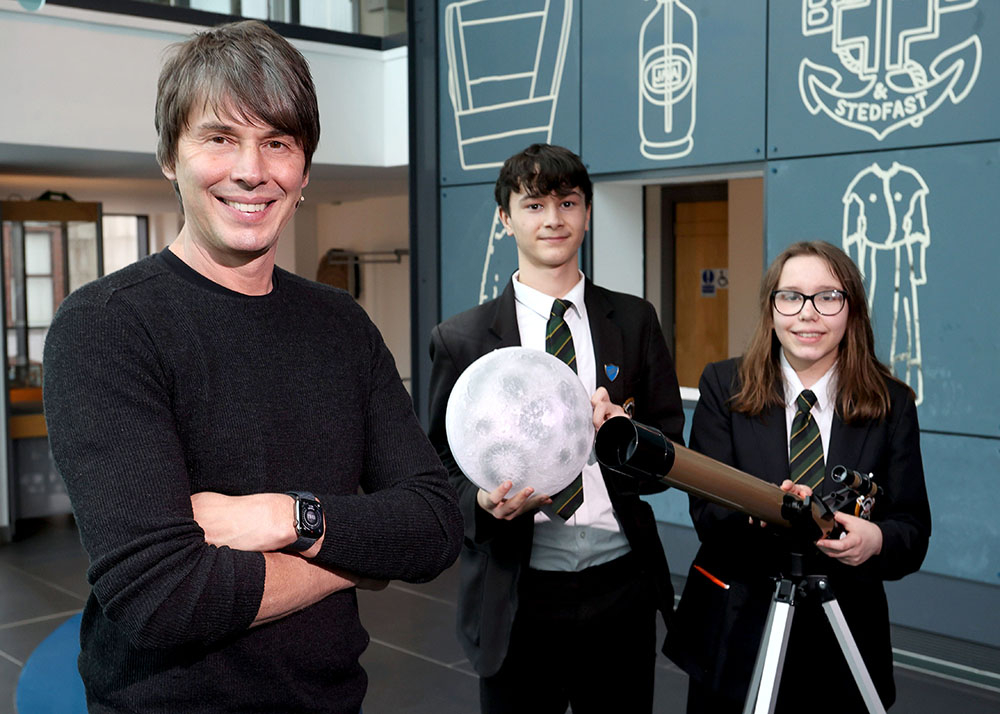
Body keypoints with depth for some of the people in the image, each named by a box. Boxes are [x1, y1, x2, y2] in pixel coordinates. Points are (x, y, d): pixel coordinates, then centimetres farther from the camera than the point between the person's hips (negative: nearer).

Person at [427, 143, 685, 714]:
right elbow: (443, 468, 2)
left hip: (621, 585, 2)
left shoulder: (635, 321, 6)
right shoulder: (461, 340, 0)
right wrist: (486, 501, -19)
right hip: (518, 597, -2)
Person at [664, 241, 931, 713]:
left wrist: (875, 539, -27)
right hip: (734, 638, 0)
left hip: (844, 645, 1)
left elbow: (914, 533, -4)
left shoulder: (891, 404, -1)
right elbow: (707, 516, -10)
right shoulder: (724, 387, -3)